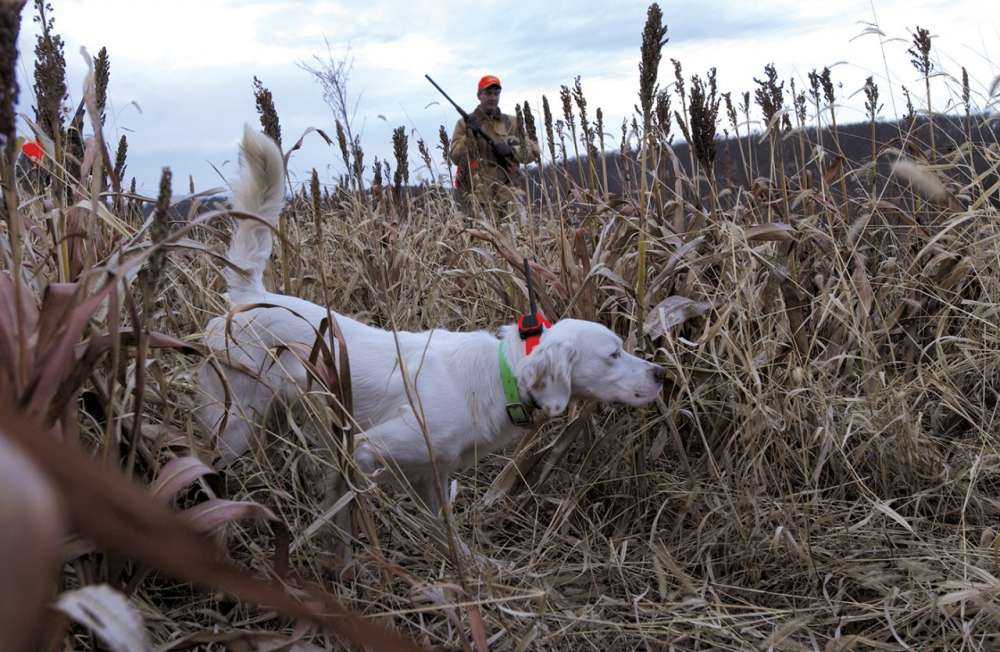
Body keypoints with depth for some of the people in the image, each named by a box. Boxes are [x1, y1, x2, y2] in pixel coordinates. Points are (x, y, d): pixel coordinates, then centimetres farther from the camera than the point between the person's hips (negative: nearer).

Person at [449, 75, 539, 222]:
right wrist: (470, 135, -11)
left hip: (508, 188, 1)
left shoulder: (511, 123, 18)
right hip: (477, 190, -1)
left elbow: (532, 151, 13)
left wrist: (511, 150, -5)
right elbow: (455, 157, 3)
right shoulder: (465, 124, 13)